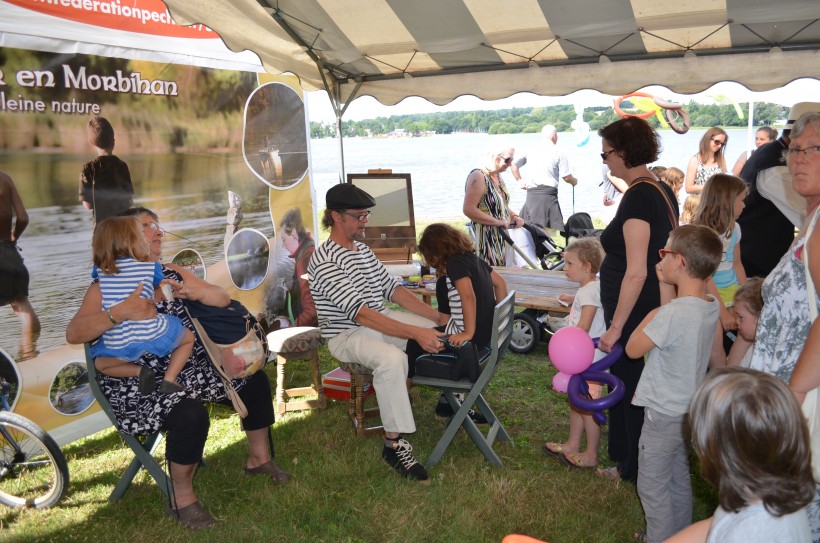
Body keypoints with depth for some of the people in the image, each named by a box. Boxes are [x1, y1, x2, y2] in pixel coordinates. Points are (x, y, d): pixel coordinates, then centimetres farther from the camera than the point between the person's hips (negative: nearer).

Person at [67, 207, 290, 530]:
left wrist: (191, 292, -15)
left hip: (191, 367, 7)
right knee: (190, 415, -33)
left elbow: (222, 299, 6)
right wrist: (122, 312, -32)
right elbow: (73, 333, -18)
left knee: (254, 381, -2)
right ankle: (181, 498, -8)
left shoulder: (171, 273, 12)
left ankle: (259, 458, 20)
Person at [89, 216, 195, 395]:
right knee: (188, 338, 27)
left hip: (119, 345, 2)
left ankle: (139, 371, 5)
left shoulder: (100, 269, 8)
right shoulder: (150, 266, 0)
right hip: (153, 335, -1)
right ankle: (169, 379, 6)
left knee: (100, 364, 32)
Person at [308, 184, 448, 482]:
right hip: (346, 335, -9)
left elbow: (392, 289, 5)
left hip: (381, 322, 9)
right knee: (392, 358, -38)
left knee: (444, 330, 5)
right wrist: (414, 333, -36)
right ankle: (394, 445, -26)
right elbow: (359, 312, -30)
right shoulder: (324, 261, -21)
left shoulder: (363, 250, 8)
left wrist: (437, 317, -6)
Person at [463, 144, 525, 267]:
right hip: (485, 241, -9)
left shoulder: (497, 176, 13)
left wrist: (514, 216, 5)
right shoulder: (478, 176, -15)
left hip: (500, 238, 9)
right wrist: (498, 222, -22)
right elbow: (468, 209, -23)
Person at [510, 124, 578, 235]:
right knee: (551, 231, -3)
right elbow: (566, 177, -1)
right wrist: (574, 181, 20)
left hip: (531, 194, 5)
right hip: (548, 193, -4)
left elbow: (513, 164, 7)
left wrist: (519, 180, 18)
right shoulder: (558, 152, -1)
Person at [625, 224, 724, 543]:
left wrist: (651, 315, -9)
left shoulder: (672, 313, -30)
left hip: (663, 414, -9)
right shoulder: (711, 305, -5)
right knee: (678, 478, 25)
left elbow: (633, 349, -15)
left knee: (652, 484, 9)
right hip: (689, 409, 9)